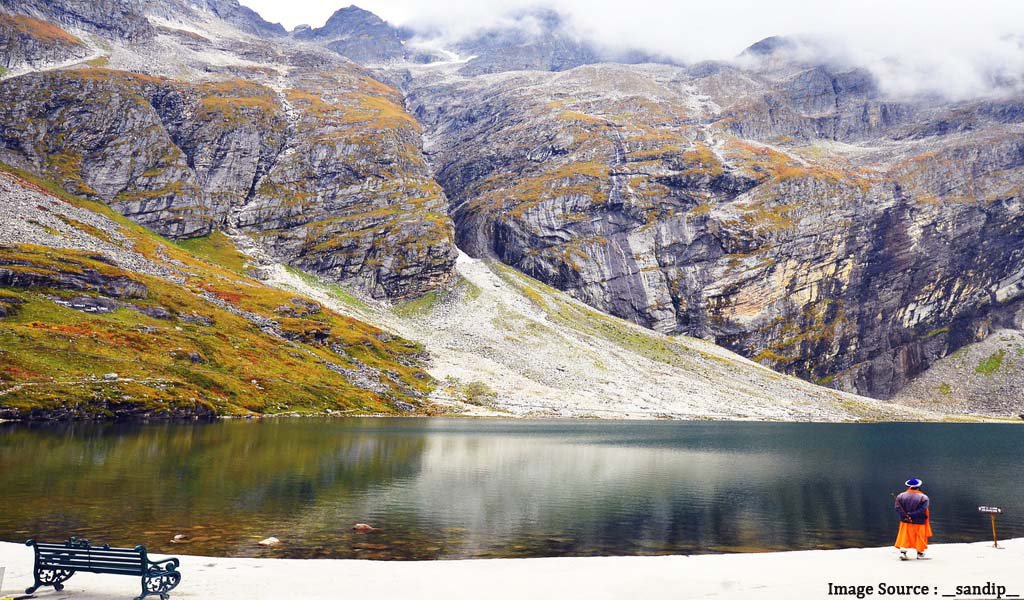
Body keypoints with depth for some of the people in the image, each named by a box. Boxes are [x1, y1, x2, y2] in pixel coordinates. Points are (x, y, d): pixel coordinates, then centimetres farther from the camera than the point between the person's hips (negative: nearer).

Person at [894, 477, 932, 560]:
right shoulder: (923, 497, -9)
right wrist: (912, 514, -17)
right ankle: (920, 554, 22)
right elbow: (923, 510, -18)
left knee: (904, 538, 8)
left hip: (905, 522, 2)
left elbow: (898, 508, -8)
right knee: (919, 538, 13)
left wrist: (906, 515, -12)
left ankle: (902, 552, -1)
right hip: (919, 522, -2)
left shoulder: (901, 496, -2)